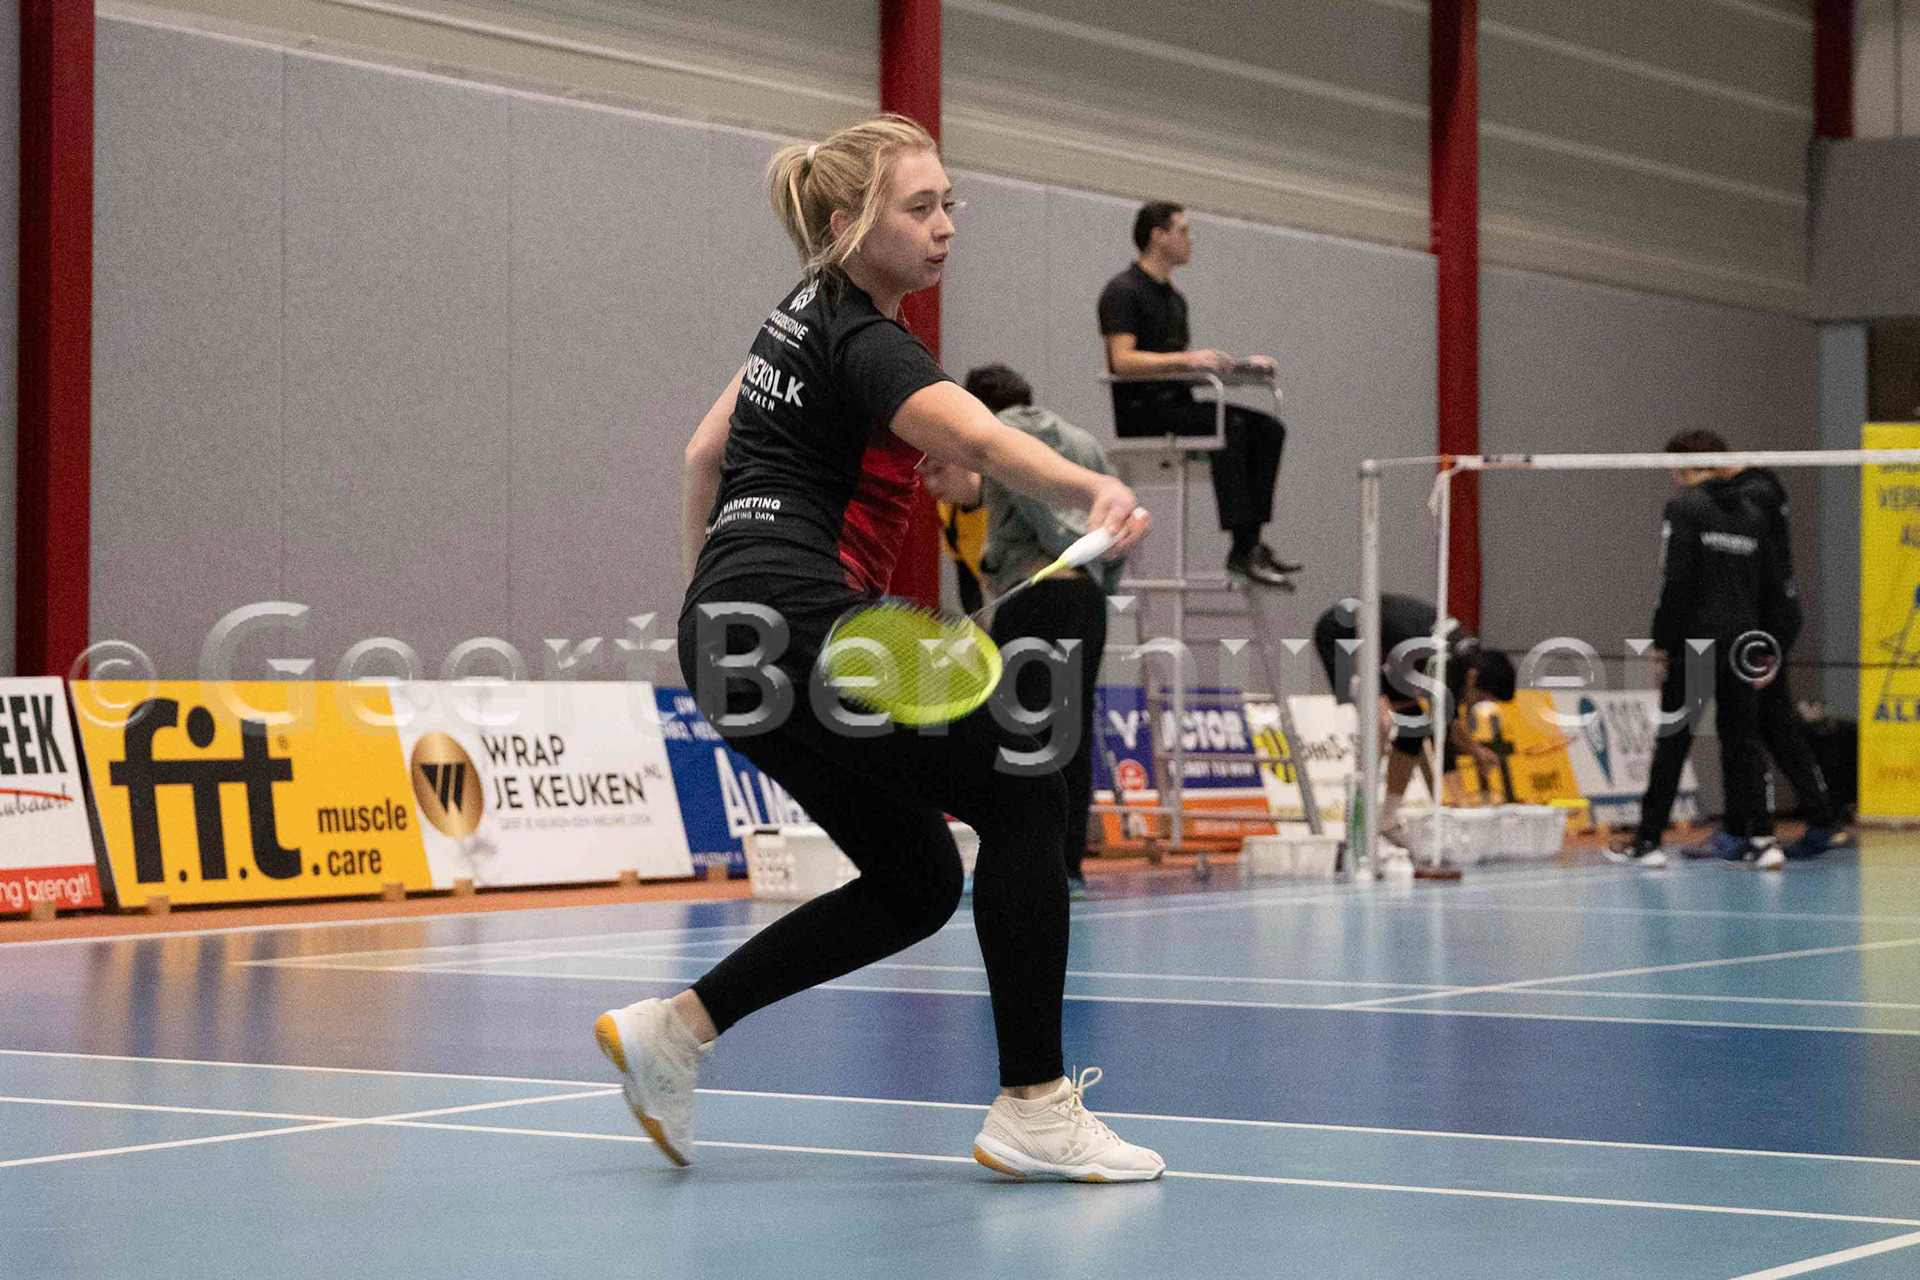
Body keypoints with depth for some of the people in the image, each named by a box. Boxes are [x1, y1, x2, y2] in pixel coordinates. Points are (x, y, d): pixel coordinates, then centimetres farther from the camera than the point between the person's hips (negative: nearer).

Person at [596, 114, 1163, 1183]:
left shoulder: (808, 315, 18)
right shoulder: (865, 344, -13)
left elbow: (706, 455, 27)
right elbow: (977, 438, -34)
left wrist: (717, 600, 33)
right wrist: (1097, 491, -51)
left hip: (732, 639, 10)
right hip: (805, 622, -10)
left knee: (916, 884, 11)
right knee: (1023, 799, -7)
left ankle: (674, 1030, 9)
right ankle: (1034, 1109, -8)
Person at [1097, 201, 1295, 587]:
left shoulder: (1173, 297, 20)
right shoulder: (1123, 291, -8)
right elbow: (1123, 360, -20)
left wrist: (1239, 363, 10)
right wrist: (1185, 359, -29)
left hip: (1175, 403, 9)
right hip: (1140, 410, -9)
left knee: (1268, 428, -9)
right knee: (1228, 425, -31)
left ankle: (1251, 539, -17)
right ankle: (1243, 548, -32)